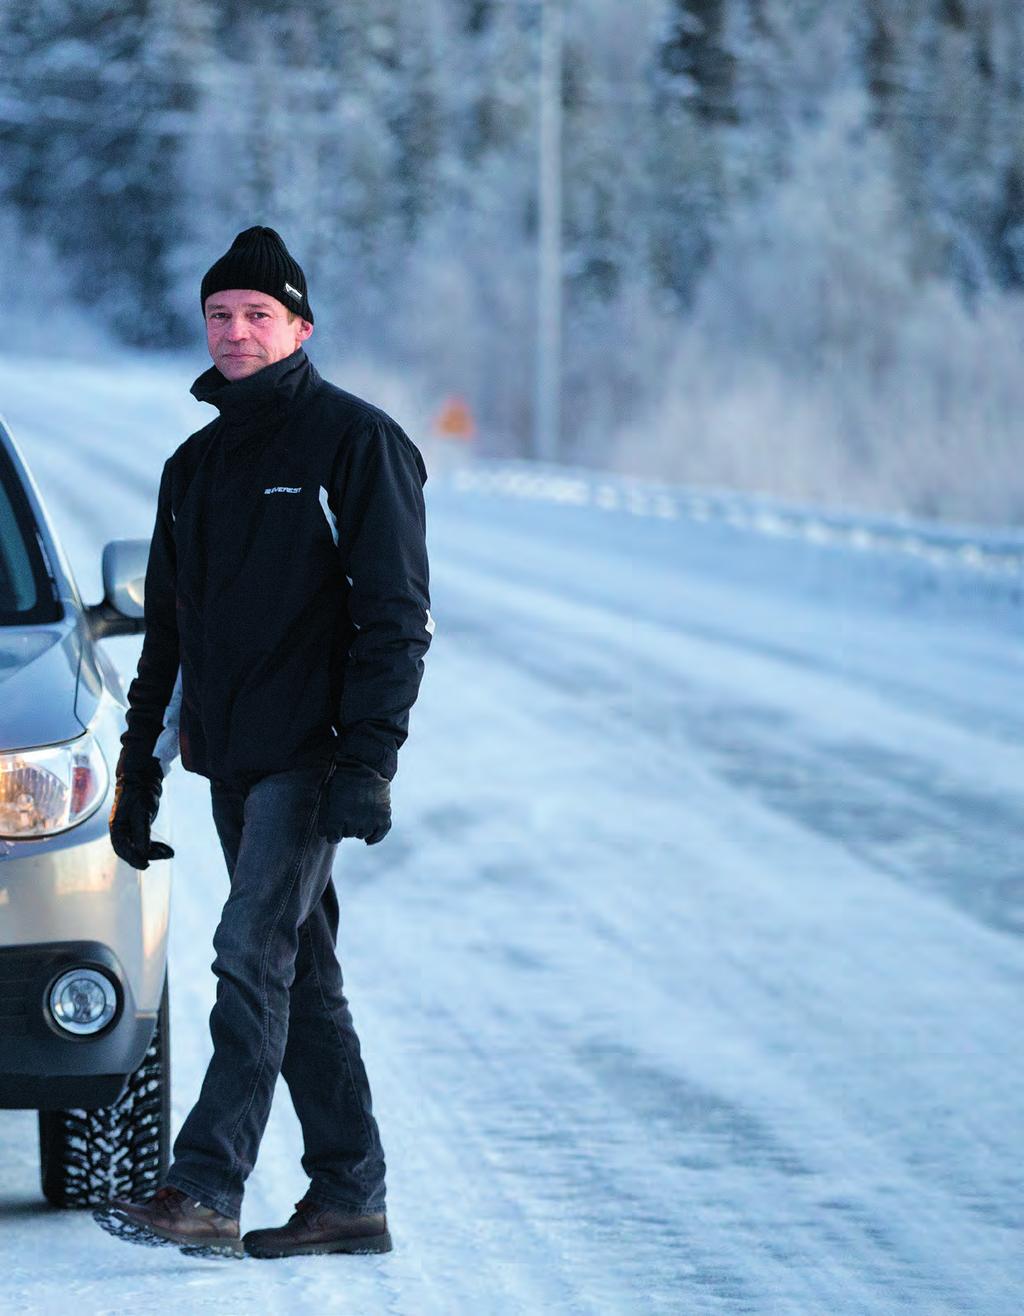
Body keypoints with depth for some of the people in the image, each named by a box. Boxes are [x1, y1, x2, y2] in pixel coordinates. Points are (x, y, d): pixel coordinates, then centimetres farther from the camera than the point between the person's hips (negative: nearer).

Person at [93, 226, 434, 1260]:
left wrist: (368, 763, -19)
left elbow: (396, 615, -11)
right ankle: (348, 1197, 12)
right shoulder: (194, 466, 16)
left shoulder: (356, 442, -5)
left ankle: (205, 1191, -19)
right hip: (232, 763, 7)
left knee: (252, 955, -15)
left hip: (311, 757, -7)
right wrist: (139, 771, 16)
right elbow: (166, 631, 21)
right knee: (301, 976, 8)